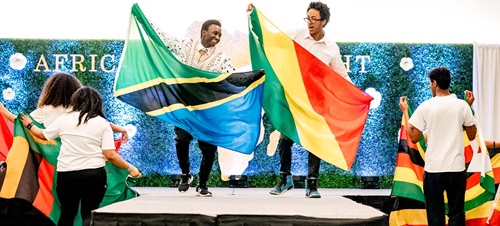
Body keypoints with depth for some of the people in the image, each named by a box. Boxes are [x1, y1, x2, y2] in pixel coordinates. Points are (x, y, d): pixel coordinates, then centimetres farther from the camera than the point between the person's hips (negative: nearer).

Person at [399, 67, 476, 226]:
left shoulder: (426, 106, -6)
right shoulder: (462, 105, -2)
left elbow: (414, 137, -3)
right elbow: (472, 136, 7)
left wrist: (405, 111, 8)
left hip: (433, 168, -1)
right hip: (456, 167, 1)